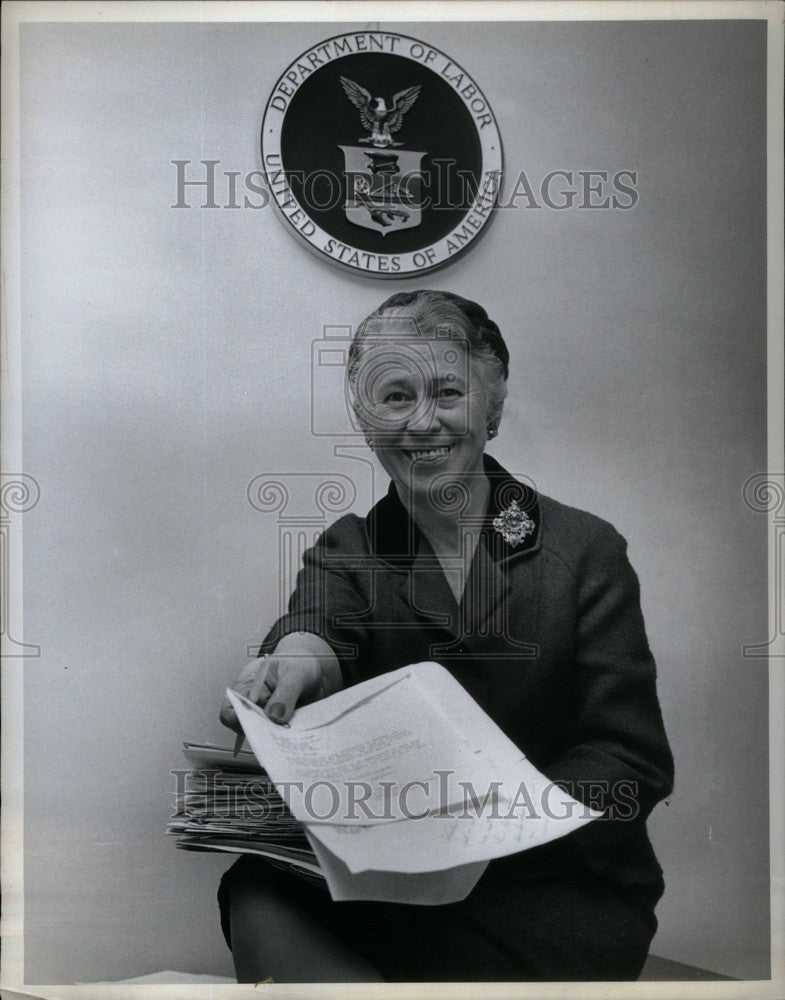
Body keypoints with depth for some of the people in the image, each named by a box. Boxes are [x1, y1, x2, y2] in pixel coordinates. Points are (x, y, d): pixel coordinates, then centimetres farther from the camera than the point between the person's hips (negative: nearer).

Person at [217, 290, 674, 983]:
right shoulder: (344, 553, 7)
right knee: (255, 896, -29)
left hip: (556, 889, -2)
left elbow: (635, 762, -7)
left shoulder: (586, 552, -2)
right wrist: (302, 651, -42)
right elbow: (320, 615, -17)